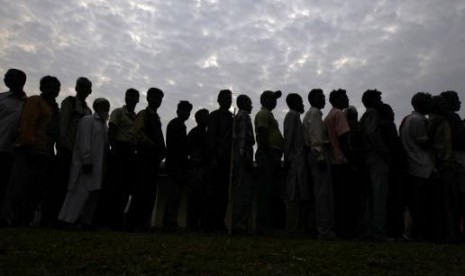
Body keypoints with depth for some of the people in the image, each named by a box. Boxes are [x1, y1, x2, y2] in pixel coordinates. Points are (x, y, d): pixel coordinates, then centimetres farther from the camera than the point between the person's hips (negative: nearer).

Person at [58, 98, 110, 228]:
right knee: (82, 192, -9)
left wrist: (104, 166, 10)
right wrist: (86, 161, -17)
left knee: (93, 193, 5)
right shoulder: (88, 120, 1)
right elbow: (83, 142, -10)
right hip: (87, 164, -7)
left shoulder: (104, 125, 22)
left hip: (99, 166, 7)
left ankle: (86, 221, 10)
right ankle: (68, 219, -2)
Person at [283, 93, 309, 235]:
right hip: (296, 161, -9)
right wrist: (288, 158, -19)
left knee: (299, 195, 8)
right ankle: (293, 227, -5)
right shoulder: (292, 115, -5)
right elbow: (288, 137, -14)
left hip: (298, 161, 9)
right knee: (294, 195, -8)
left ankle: (299, 225, 11)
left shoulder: (295, 116, 23)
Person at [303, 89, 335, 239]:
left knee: (322, 192, 10)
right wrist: (321, 156, -22)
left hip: (316, 154, 10)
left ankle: (325, 227, 14)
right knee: (323, 191, -10)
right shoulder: (315, 113, -5)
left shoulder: (310, 113, 25)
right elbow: (316, 136, -17)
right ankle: (324, 229, -8)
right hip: (319, 153, -10)